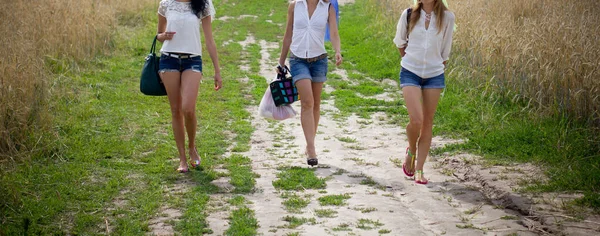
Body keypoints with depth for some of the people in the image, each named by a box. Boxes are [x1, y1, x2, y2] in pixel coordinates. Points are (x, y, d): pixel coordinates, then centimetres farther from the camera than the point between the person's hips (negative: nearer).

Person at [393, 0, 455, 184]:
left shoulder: (447, 17, -3)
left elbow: (445, 50, 8)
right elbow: (400, 41, 14)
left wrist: (439, 67, 12)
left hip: (434, 75, 1)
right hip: (410, 73, -1)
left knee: (427, 123, 4)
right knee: (416, 119, -14)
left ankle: (419, 169, 13)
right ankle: (411, 150, 18)